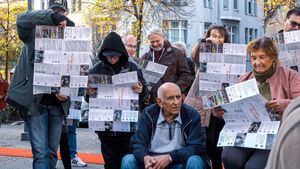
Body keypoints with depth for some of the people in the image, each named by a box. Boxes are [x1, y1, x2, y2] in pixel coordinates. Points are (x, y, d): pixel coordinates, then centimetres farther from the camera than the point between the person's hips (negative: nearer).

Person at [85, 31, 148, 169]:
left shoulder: (131, 68, 1)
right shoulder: (97, 69, 4)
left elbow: (144, 93, 5)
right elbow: (88, 99, 9)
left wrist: (141, 90, -18)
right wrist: (89, 94, -14)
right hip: (105, 125, 1)